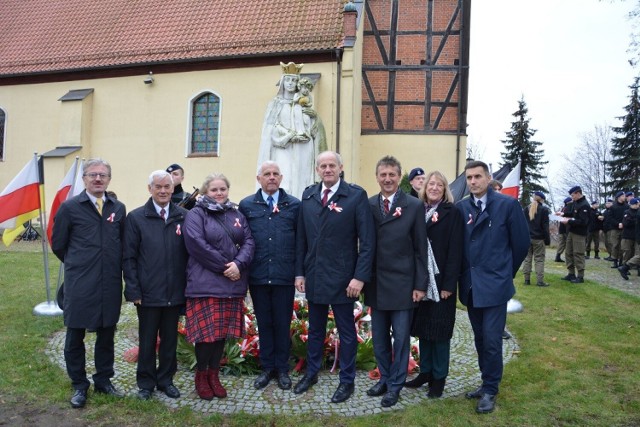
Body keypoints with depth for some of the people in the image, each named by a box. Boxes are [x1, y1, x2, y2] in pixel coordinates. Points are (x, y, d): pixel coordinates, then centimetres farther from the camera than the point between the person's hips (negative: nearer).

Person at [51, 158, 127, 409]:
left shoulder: (119, 209, 6)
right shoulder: (70, 207, -4)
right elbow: (58, 245, 3)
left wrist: (110, 266, 10)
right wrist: (78, 265, 10)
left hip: (110, 285, 3)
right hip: (79, 285, -3)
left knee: (106, 335, 13)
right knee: (75, 336, 8)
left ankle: (104, 380, 29)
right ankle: (79, 386, 24)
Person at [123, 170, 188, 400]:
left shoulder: (183, 217, 0)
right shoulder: (136, 217, -3)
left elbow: (190, 253, 3)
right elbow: (129, 257, -3)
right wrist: (133, 290, -7)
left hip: (175, 292, 2)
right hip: (148, 293, -1)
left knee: (170, 339, 14)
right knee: (147, 340, 12)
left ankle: (166, 380, 31)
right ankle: (146, 383, 28)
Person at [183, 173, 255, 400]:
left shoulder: (237, 215, 15)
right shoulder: (195, 215, -1)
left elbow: (248, 242, 6)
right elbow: (197, 244, -14)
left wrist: (238, 264, -13)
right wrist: (224, 267, -15)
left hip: (232, 284, 5)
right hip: (205, 284, -5)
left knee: (224, 331, 10)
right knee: (206, 331, -1)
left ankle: (214, 375, 24)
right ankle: (201, 376, 18)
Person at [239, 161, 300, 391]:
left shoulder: (294, 205, 2)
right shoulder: (246, 205, 5)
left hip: (284, 276, -1)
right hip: (258, 276, 1)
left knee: (283, 324, 9)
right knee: (264, 323, 12)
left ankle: (282, 369, 25)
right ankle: (267, 368, 27)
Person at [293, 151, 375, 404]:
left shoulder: (356, 195, -8)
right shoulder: (308, 196, 6)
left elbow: (367, 240, -10)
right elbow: (301, 238, 9)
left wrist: (360, 277, -15)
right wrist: (299, 272, 5)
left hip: (342, 278, -4)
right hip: (313, 276, 4)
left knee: (346, 331, 10)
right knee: (315, 329, 18)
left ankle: (347, 381, 25)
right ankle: (311, 373, 35)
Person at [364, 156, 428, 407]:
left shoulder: (415, 206, -5)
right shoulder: (367, 206, 3)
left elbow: (420, 249, -4)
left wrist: (420, 284, -6)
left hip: (402, 283, -3)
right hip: (376, 284, 3)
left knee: (400, 337, 6)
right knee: (379, 338, 14)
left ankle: (395, 385, 22)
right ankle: (385, 378, 32)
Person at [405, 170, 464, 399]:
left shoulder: (452, 212, -5)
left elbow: (455, 250, -9)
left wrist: (449, 284, -14)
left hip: (441, 281, -4)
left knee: (440, 329, 5)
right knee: (422, 327, 12)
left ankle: (439, 377, 17)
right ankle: (425, 372, 26)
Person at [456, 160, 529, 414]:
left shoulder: (507, 204, -7)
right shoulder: (461, 208, 2)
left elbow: (522, 242, 0)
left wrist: (506, 271, 7)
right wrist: (465, 273, 9)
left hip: (494, 285, -4)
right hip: (470, 285, 4)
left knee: (492, 340, -1)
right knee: (480, 339, 14)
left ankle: (490, 391, 14)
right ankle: (488, 381, 29)